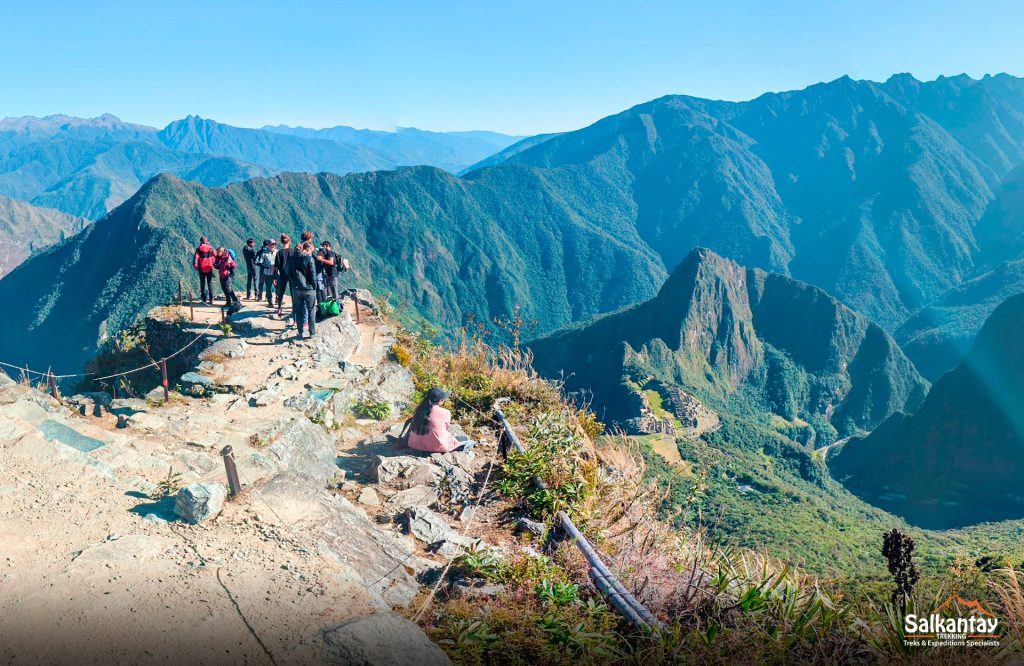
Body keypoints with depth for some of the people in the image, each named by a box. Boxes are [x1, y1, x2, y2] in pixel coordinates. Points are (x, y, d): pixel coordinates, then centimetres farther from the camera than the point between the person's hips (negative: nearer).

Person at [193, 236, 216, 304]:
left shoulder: (199, 249, -7)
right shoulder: (211, 248, -1)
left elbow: (195, 259, -12)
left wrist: (196, 267, -1)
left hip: (202, 269, -1)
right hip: (210, 269, 1)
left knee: (202, 284, 10)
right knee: (210, 284, 8)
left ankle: (204, 299, 10)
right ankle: (211, 299, 3)